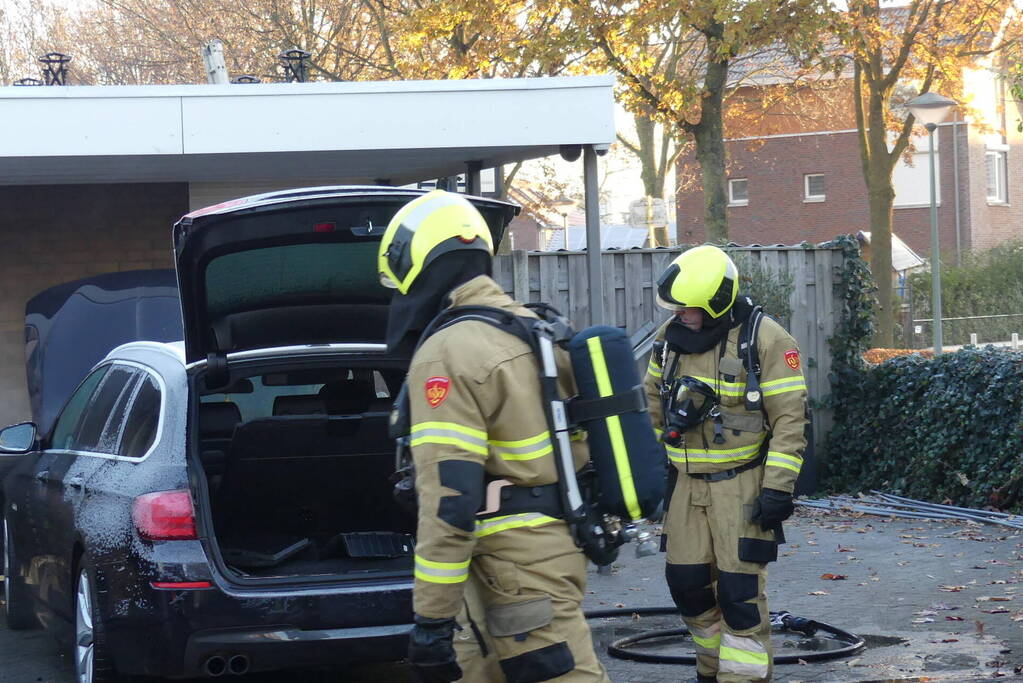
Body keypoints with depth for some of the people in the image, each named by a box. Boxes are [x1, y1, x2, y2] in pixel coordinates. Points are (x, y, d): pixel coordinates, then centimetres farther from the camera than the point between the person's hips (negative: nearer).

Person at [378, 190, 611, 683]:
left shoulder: (447, 354, -16)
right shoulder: (530, 328, 13)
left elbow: (449, 501, -22)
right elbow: (577, 443, 18)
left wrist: (431, 618, -20)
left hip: (520, 569, -10)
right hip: (552, 542, 10)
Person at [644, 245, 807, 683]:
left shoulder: (766, 341, -14)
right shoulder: (671, 337, 4)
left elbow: (789, 420, -13)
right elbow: (653, 403, 18)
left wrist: (778, 488, -16)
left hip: (742, 484, -6)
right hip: (686, 481, 6)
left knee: (740, 590, -6)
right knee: (686, 581, 9)